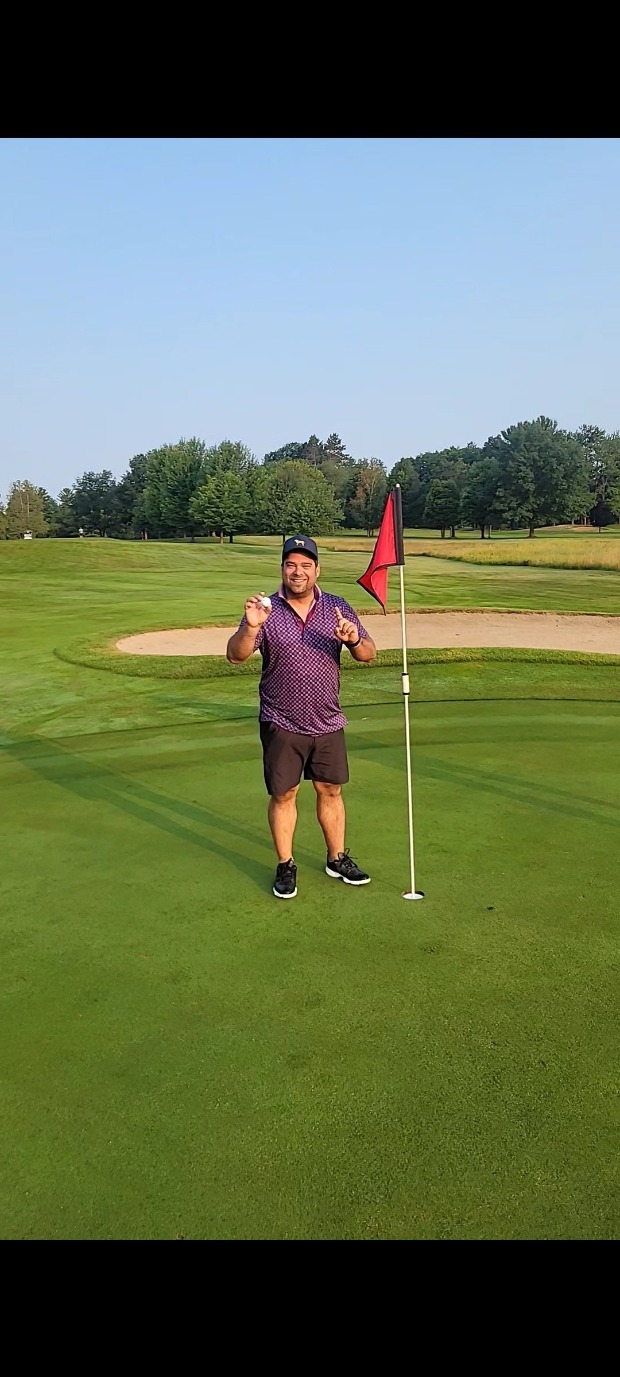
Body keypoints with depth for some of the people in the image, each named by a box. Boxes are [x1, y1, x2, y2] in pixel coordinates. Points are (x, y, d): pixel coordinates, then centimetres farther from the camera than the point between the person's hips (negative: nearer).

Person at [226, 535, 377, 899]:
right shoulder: (267, 611, -5)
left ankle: (338, 859, 29)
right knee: (283, 795, 5)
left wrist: (354, 639, -22)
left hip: (328, 722, 3)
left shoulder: (337, 607, 2)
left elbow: (369, 654, 1)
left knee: (331, 791, 12)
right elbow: (235, 656, -14)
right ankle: (286, 866, 21)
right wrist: (250, 627, -34)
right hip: (281, 725, -2)